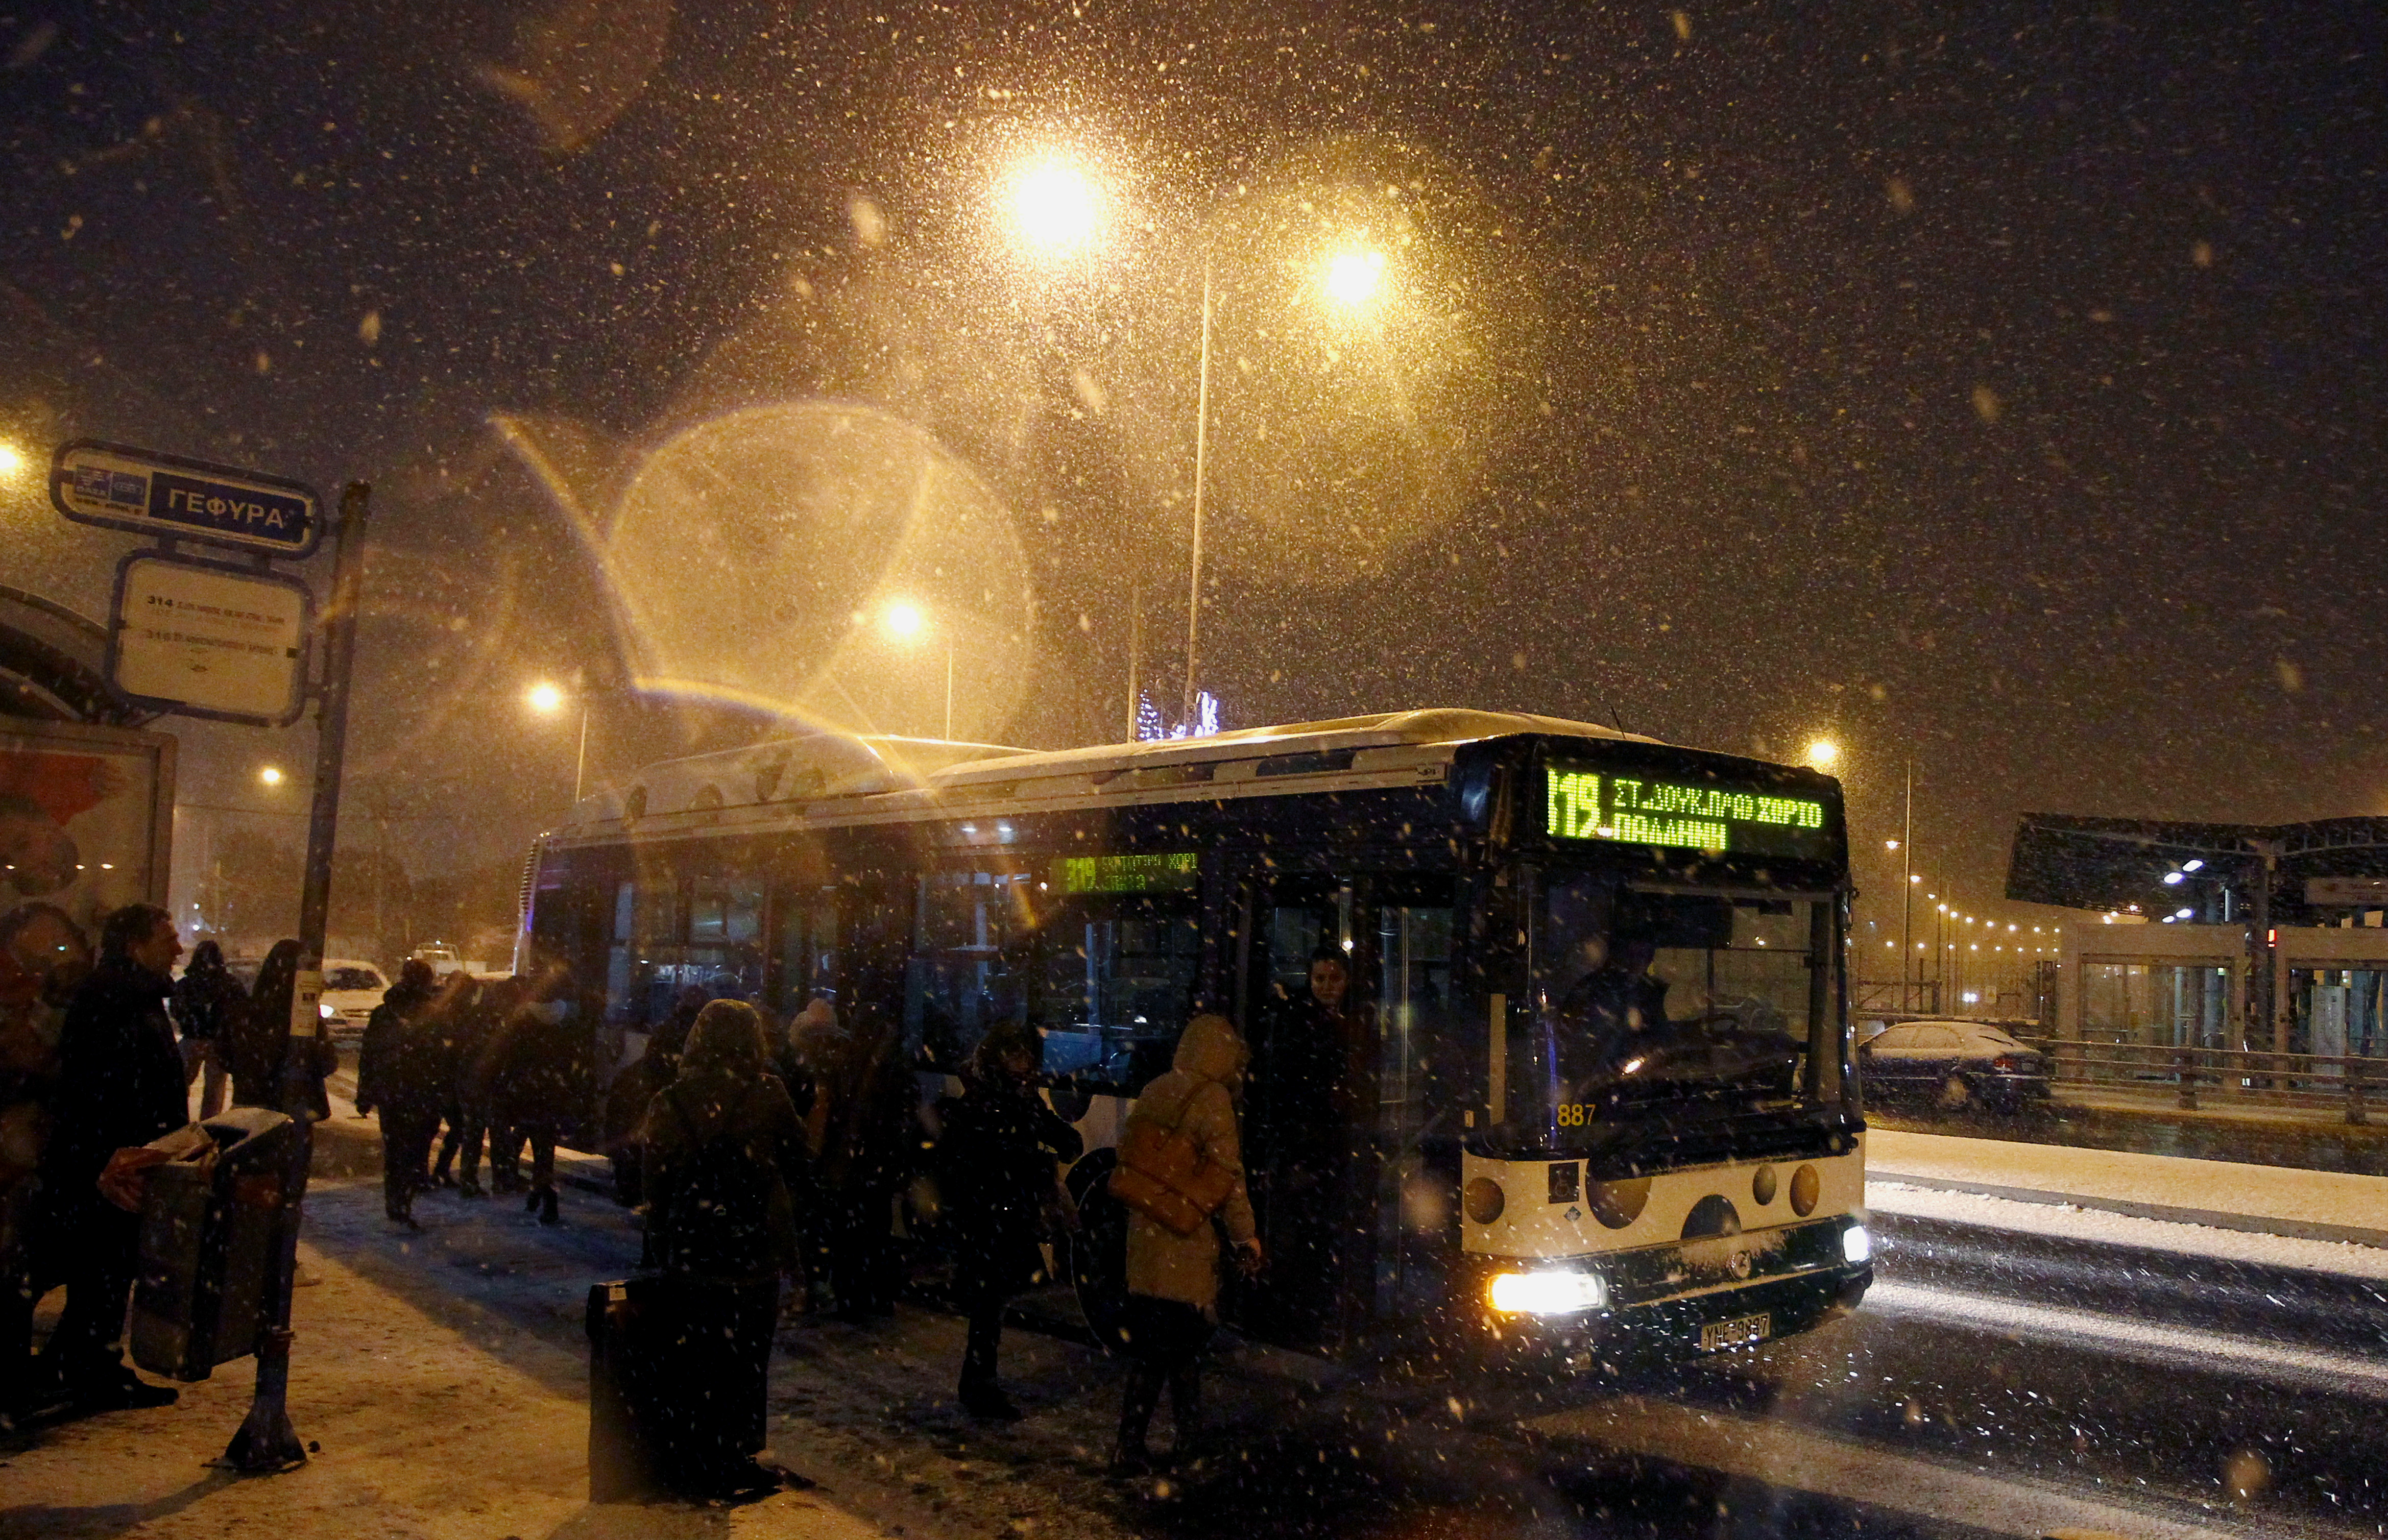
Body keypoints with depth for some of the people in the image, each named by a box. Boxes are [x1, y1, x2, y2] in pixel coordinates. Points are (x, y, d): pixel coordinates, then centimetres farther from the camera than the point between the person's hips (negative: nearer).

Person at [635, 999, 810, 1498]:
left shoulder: (669, 1102, -1)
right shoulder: (768, 1095, -7)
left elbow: (654, 1184, 4)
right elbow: (795, 1168, 0)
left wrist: (660, 1248, 12)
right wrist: (787, 1222, 14)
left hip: (689, 1255, 2)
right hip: (755, 1252, -2)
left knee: (691, 1360, 13)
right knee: (743, 1360, 7)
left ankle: (686, 1462, 20)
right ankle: (733, 1462, 10)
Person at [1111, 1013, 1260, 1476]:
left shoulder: (1153, 1093, 9)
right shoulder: (1213, 1100, -13)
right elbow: (1228, 1176, -12)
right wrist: (1246, 1237, -5)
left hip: (1145, 1234, 7)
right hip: (1187, 1239, -7)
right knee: (1177, 1344, 0)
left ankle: (1191, 1437, 29)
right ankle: (1129, 1446, -1)